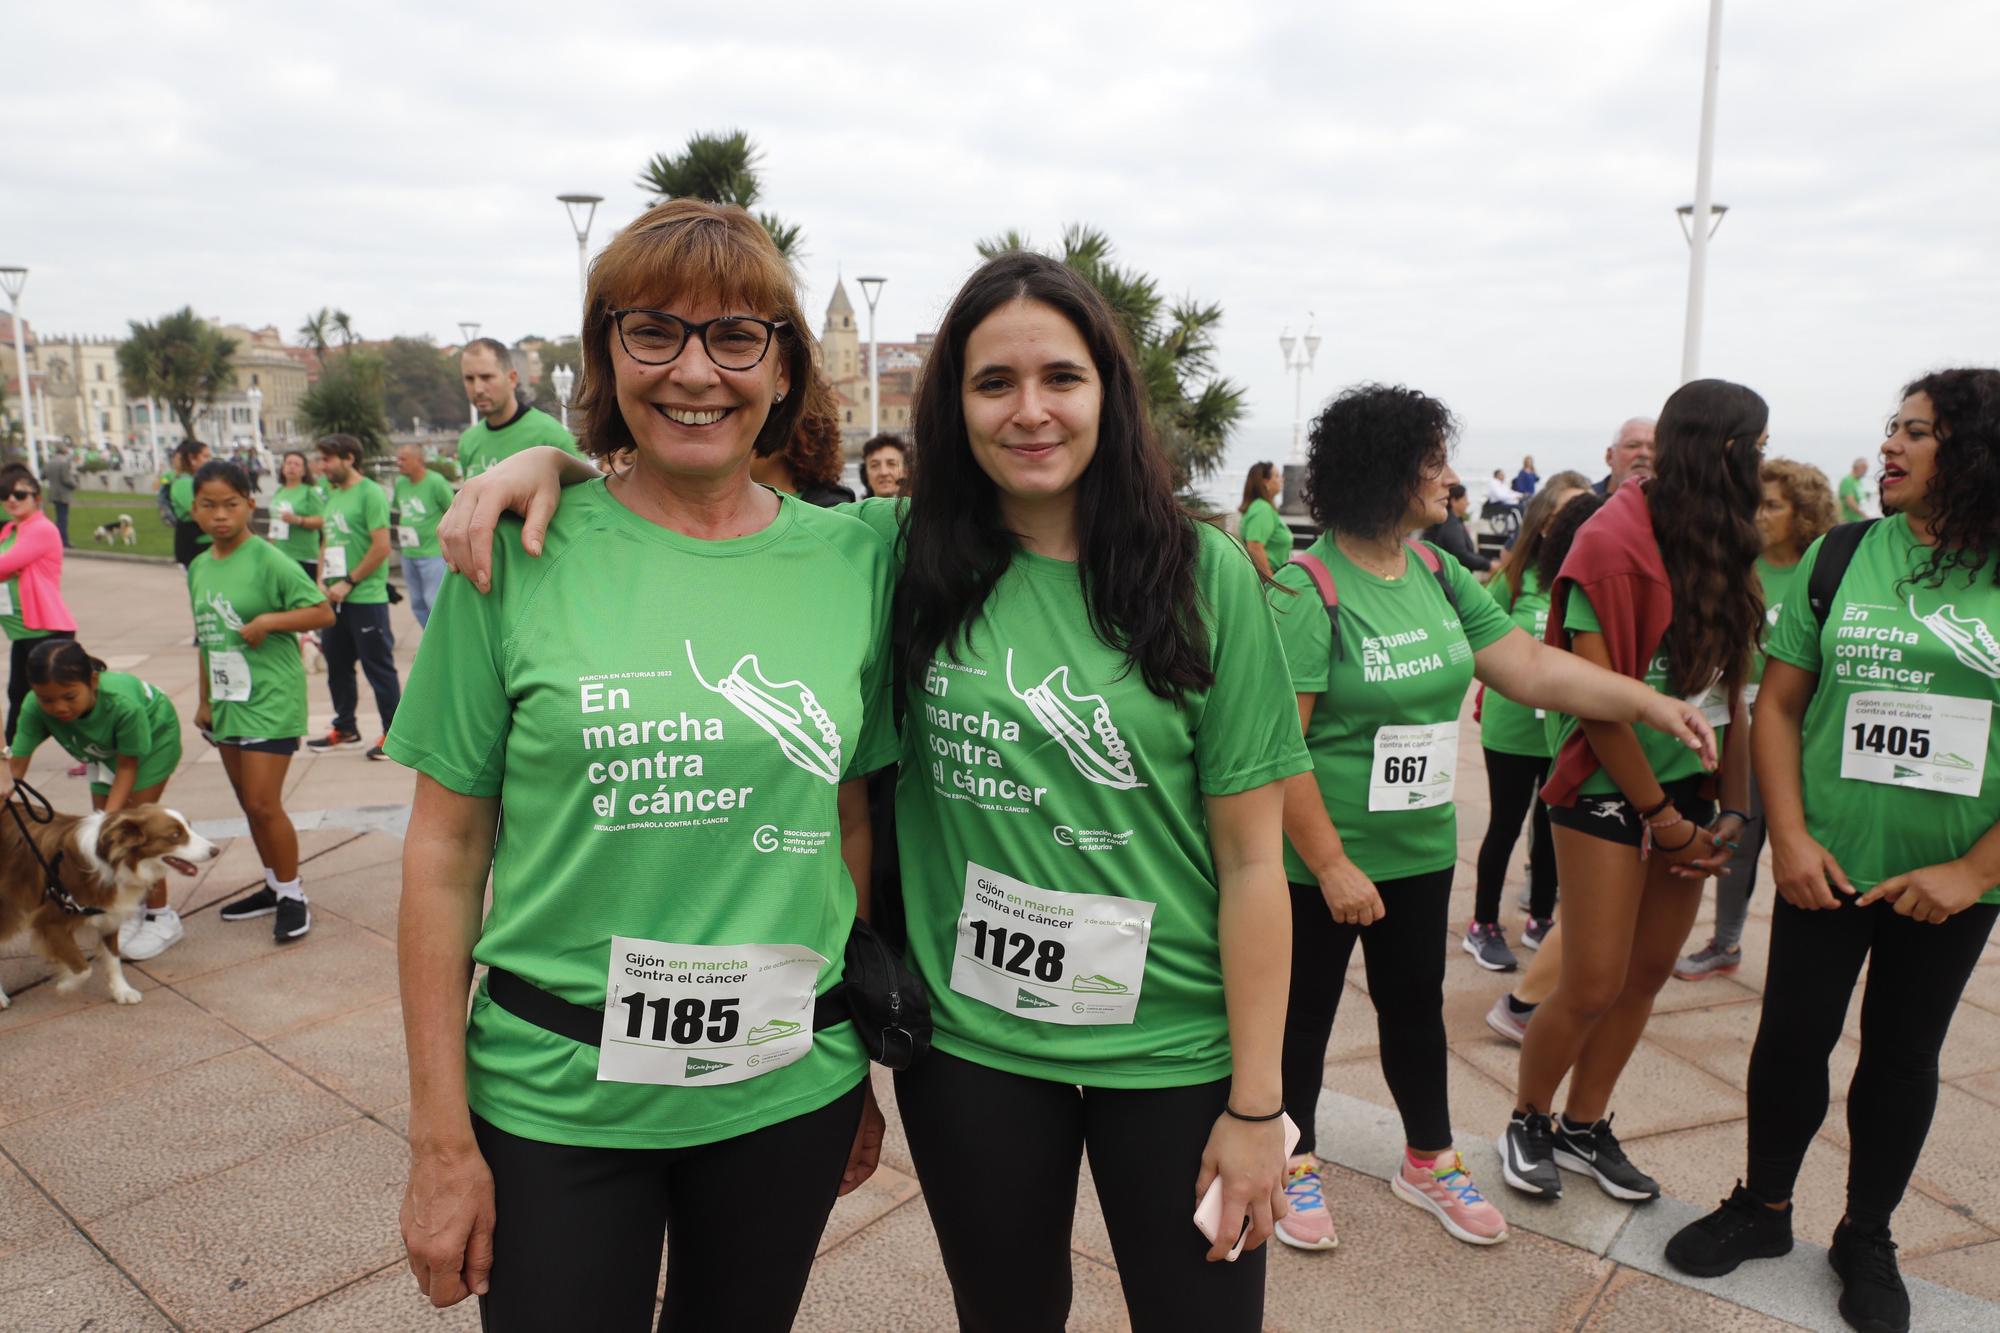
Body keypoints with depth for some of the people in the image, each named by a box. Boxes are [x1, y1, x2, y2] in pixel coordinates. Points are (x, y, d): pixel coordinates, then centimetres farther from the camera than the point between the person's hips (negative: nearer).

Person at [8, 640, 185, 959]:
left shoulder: (122, 702, -42)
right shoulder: (35, 708, -32)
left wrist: (110, 815, -35)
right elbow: (15, 765, -31)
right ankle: (129, 911, 21)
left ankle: (161, 918, 2)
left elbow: (128, 765, -29)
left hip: (153, 738, -5)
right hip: (106, 750, 5)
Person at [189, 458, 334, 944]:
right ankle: (275, 885, 30)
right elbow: (206, 638, 15)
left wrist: (268, 620, -23)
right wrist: (205, 700, 18)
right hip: (227, 699, 7)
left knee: (263, 803, -6)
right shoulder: (199, 568, 8)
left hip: (270, 699, -7)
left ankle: (292, 895, 9)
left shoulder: (269, 561, -13)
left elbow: (323, 612, -12)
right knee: (249, 803, 15)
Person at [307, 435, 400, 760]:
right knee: (337, 665, 15)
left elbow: (382, 547, -17)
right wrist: (322, 584, 6)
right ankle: (345, 729, 29)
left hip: (366, 598, -8)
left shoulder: (370, 493, -11)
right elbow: (328, 543, 20)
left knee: (379, 667, -1)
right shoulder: (333, 495, 14)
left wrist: (348, 583, -15)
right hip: (336, 599, 8)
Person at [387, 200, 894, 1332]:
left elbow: (854, 824, 4)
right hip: (554, 1098, -2)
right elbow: (446, 849, -4)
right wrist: (441, 1140, -3)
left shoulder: (852, 559, -3)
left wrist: (864, 1069, 8)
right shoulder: (522, 553, -8)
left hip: (790, 1090, 2)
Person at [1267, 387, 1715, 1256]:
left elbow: (1529, 666, 5)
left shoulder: (1438, 574, 2)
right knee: (1306, 1012, 12)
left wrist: (1650, 704, -2)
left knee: (1416, 1006, 21)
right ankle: (1295, 1159, 34)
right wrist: (1332, 866, -21)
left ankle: (1429, 1160, 41)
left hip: (1421, 850, 7)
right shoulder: (1308, 590, -21)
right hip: (1323, 860, -7)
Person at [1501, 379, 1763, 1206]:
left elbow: (1731, 687, 7)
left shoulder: (1723, 548, 7)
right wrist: (1664, 819, -10)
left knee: (1649, 972, 11)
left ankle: (1584, 1128, 28)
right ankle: (1527, 1125, 21)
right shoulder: (1615, 542, -14)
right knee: (1595, 983, -3)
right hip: (1608, 789, -7)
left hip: (1685, 782, 7)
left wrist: (1733, 806, 1)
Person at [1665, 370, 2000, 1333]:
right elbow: (1778, 704, 0)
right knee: (1793, 1036, 9)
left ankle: (1867, 1238, 34)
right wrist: (1790, 839, -8)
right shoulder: (1839, 557, -2)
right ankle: (1763, 1208, 31)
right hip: (1827, 864, 1)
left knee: (1903, 1054, 15)